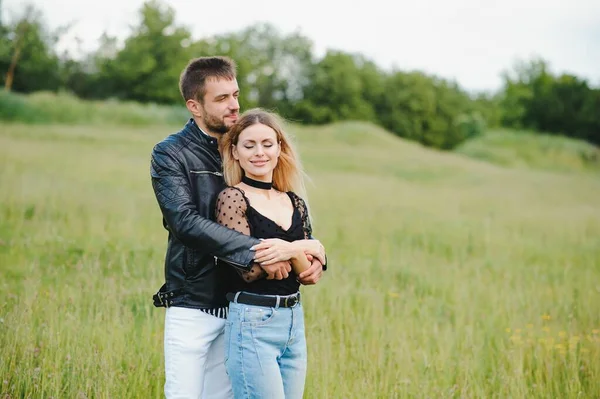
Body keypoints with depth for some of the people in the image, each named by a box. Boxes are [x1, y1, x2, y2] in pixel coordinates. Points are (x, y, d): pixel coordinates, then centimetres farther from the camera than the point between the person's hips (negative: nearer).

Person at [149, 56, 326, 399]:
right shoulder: (170, 154, -5)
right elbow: (187, 221, -21)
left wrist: (314, 256, -9)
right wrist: (255, 251, -29)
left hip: (240, 305, 4)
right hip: (192, 306, -4)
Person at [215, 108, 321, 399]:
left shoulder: (295, 202, 11)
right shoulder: (232, 198, -8)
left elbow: (309, 274, 4)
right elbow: (249, 270, -15)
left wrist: (289, 250, -15)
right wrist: (301, 248, -12)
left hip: (294, 320, 7)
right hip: (252, 323, -6)